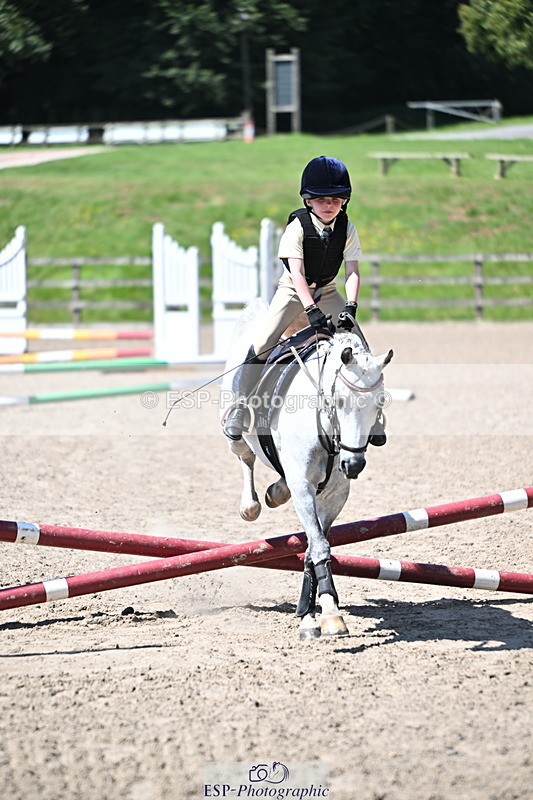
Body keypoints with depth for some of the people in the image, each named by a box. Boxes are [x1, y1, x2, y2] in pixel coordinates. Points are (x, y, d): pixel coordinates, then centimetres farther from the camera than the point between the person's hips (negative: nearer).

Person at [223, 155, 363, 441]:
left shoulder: (347, 229, -11)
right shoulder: (297, 227, -21)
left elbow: (352, 272, -15)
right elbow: (296, 273, -28)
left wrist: (350, 306, -31)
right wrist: (311, 309, -40)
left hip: (327, 292, 3)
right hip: (293, 291, -3)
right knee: (263, 343, -19)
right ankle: (240, 405, -11)